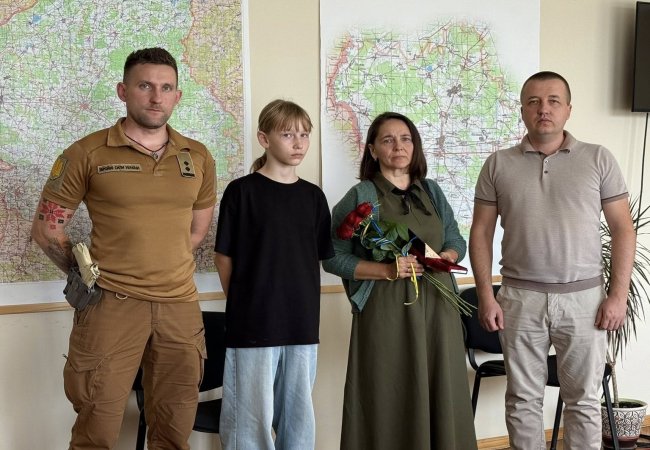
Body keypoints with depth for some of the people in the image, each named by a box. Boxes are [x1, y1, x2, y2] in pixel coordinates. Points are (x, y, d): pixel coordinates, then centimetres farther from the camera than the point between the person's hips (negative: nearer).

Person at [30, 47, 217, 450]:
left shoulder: (199, 158, 8)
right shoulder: (88, 153, -2)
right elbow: (47, 228, 2)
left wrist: (156, 269, 10)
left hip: (181, 306, 3)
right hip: (111, 306, -3)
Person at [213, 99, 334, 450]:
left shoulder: (313, 196, 9)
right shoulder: (241, 191, -4)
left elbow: (318, 256, 14)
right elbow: (224, 256, -1)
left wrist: (303, 300, 7)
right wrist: (242, 303, 0)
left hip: (302, 323, 4)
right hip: (253, 323, -4)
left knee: (299, 413, 12)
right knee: (253, 415, 1)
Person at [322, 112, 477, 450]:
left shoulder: (432, 191, 14)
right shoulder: (360, 197, -2)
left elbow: (456, 240, 18)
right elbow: (332, 258, -7)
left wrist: (448, 256, -5)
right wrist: (386, 271, -17)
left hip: (437, 308, 5)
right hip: (387, 311, -4)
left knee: (440, 394, 8)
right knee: (390, 400, -1)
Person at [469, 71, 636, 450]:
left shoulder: (599, 159, 2)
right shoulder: (499, 164, 5)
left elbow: (623, 229, 2)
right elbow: (481, 233, 5)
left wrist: (619, 295, -6)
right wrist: (486, 297, -2)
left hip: (584, 297, -1)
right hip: (520, 299, 1)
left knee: (584, 400, 7)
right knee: (523, 398, 9)